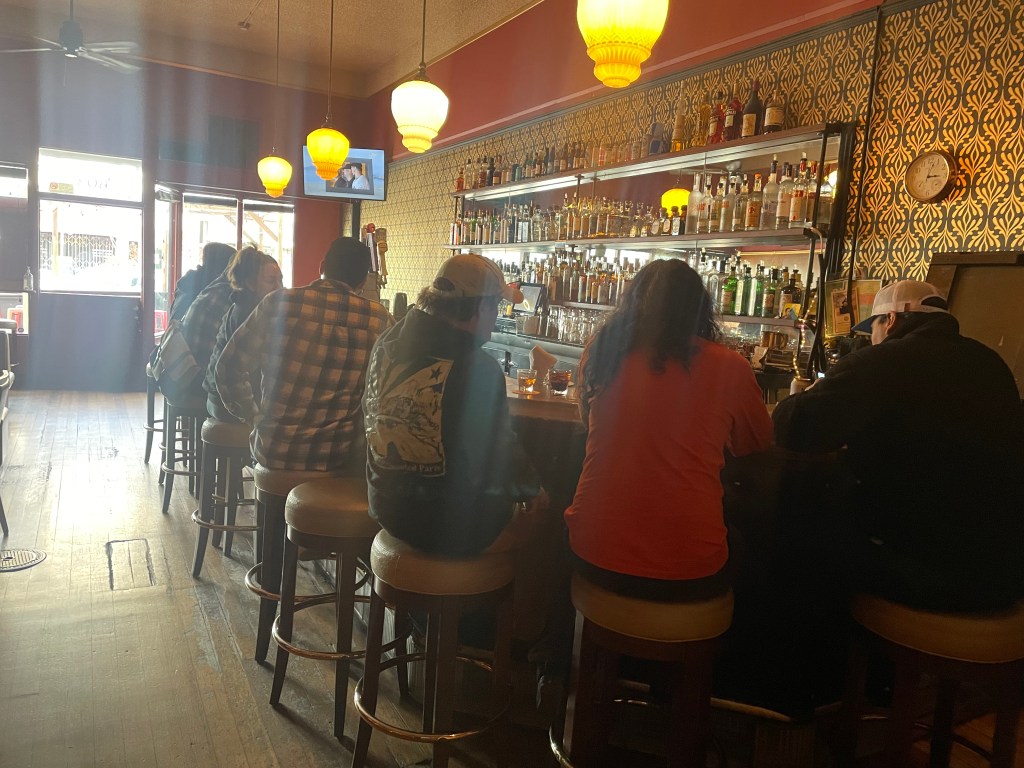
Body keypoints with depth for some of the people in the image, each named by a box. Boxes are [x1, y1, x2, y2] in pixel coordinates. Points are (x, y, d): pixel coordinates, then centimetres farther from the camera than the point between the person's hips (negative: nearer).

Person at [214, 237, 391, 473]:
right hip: (343, 461, -1)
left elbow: (229, 368, -1)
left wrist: (254, 417, 11)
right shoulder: (378, 319, -7)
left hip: (274, 453, 2)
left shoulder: (279, 303, -6)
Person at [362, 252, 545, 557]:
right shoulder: (479, 369, -24)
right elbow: (500, 451, -18)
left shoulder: (387, 345, -2)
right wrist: (533, 490, 2)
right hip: (449, 527, -7)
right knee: (532, 509, 17)